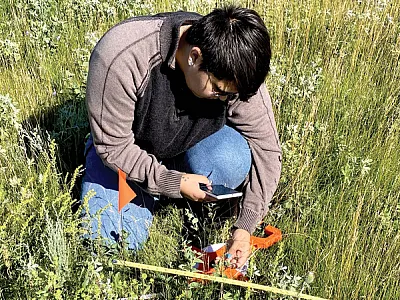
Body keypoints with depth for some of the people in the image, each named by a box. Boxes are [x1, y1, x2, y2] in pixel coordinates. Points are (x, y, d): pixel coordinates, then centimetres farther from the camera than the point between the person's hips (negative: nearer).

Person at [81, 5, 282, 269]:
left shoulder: (234, 71, -25)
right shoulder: (120, 57, -35)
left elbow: (267, 150, -17)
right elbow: (113, 146, -24)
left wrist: (245, 226, -20)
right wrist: (172, 183, -28)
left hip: (191, 144, 2)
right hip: (126, 152, -1)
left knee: (232, 162, -31)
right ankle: (152, 196, 11)